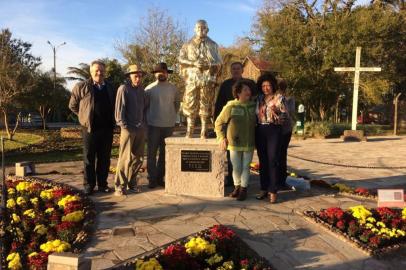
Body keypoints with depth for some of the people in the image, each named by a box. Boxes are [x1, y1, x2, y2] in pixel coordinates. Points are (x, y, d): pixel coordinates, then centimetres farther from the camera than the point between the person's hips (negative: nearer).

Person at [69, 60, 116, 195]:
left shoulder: (110, 89, 12)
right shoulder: (81, 87, 1)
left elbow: (114, 107, 22)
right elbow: (73, 105, 8)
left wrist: (112, 121, 10)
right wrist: (84, 116, 4)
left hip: (107, 129, 3)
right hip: (90, 128, -3)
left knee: (104, 158, 8)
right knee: (89, 159, 4)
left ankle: (102, 184, 19)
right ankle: (89, 186, 13)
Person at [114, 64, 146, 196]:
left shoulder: (141, 89, 12)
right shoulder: (123, 88, -5)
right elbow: (119, 110, -9)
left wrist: (143, 124, 9)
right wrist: (124, 126, -13)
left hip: (141, 129, 6)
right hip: (128, 128, -6)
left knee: (138, 158, 9)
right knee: (125, 158, -6)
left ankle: (131, 182, 22)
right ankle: (120, 186, 3)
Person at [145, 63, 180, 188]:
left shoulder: (173, 88, 5)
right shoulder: (150, 88, -1)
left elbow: (177, 103, 17)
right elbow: (144, 105, 5)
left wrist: (172, 115, 10)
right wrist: (148, 118, 3)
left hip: (169, 125, 2)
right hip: (154, 125, -2)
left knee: (165, 153, 8)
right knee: (152, 152, 0)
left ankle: (160, 178, 18)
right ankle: (152, 179, 8)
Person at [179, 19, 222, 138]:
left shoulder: (213, 45, 14)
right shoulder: (188, 45, 13)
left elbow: (219, 63, 12)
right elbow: (181, 59, 4)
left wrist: (209, 64, -9)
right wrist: (194, 63, -11)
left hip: (208, 80, 0)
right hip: (192, 79, 0)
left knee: (206, 106, -1)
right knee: (190, 105, -3)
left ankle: (204, 132, 3)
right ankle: (189, 132, 2)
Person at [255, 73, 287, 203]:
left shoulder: (279, 97, -2)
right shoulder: (259, 98, 12)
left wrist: (276, 111, -23)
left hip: (274, 130, -5)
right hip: (260, 131, 5)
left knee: (273, 161, -7)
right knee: (262, 161, 7)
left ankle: (273, 191, -2)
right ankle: (264, 189, 16)